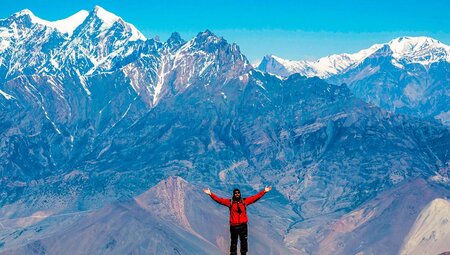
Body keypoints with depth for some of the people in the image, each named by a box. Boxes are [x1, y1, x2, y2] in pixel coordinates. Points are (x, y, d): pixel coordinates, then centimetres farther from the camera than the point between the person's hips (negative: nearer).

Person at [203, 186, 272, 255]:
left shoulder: (245, 201, 5)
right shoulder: (229, 202, 1)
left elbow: (255, 197, 6)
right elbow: (219, 200, -3)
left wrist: (264, 191, 3)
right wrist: (210, 194, -13)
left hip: (243, 226, 1)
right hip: (233, 226, -1)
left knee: (244, 242, 8)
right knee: (233, 243, 5)